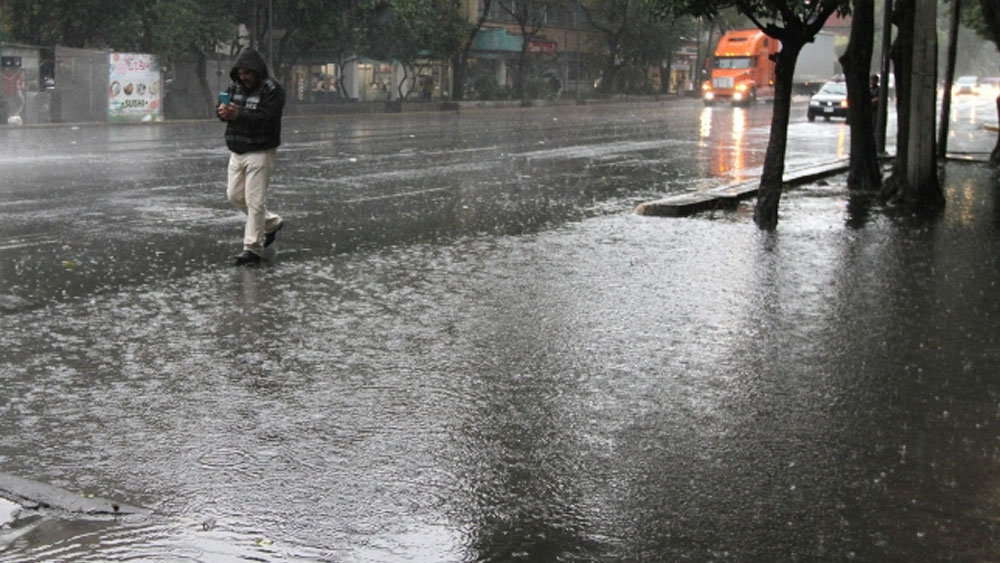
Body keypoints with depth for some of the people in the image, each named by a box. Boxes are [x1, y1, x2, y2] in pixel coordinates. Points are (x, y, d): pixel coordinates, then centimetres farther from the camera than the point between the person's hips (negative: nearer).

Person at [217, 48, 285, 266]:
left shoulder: (271, 90, -13)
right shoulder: (235, 86, 9)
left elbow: (264, 118, -24)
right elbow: (221, 108, 4)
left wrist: (238, 115, -35)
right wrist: (223, 111, -21)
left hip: (260, 152, -8)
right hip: (237, 151, 8)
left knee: (255, 200, -8)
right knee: (235, 195, 15)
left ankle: (252, 248, -2)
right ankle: (272, 223, 33)